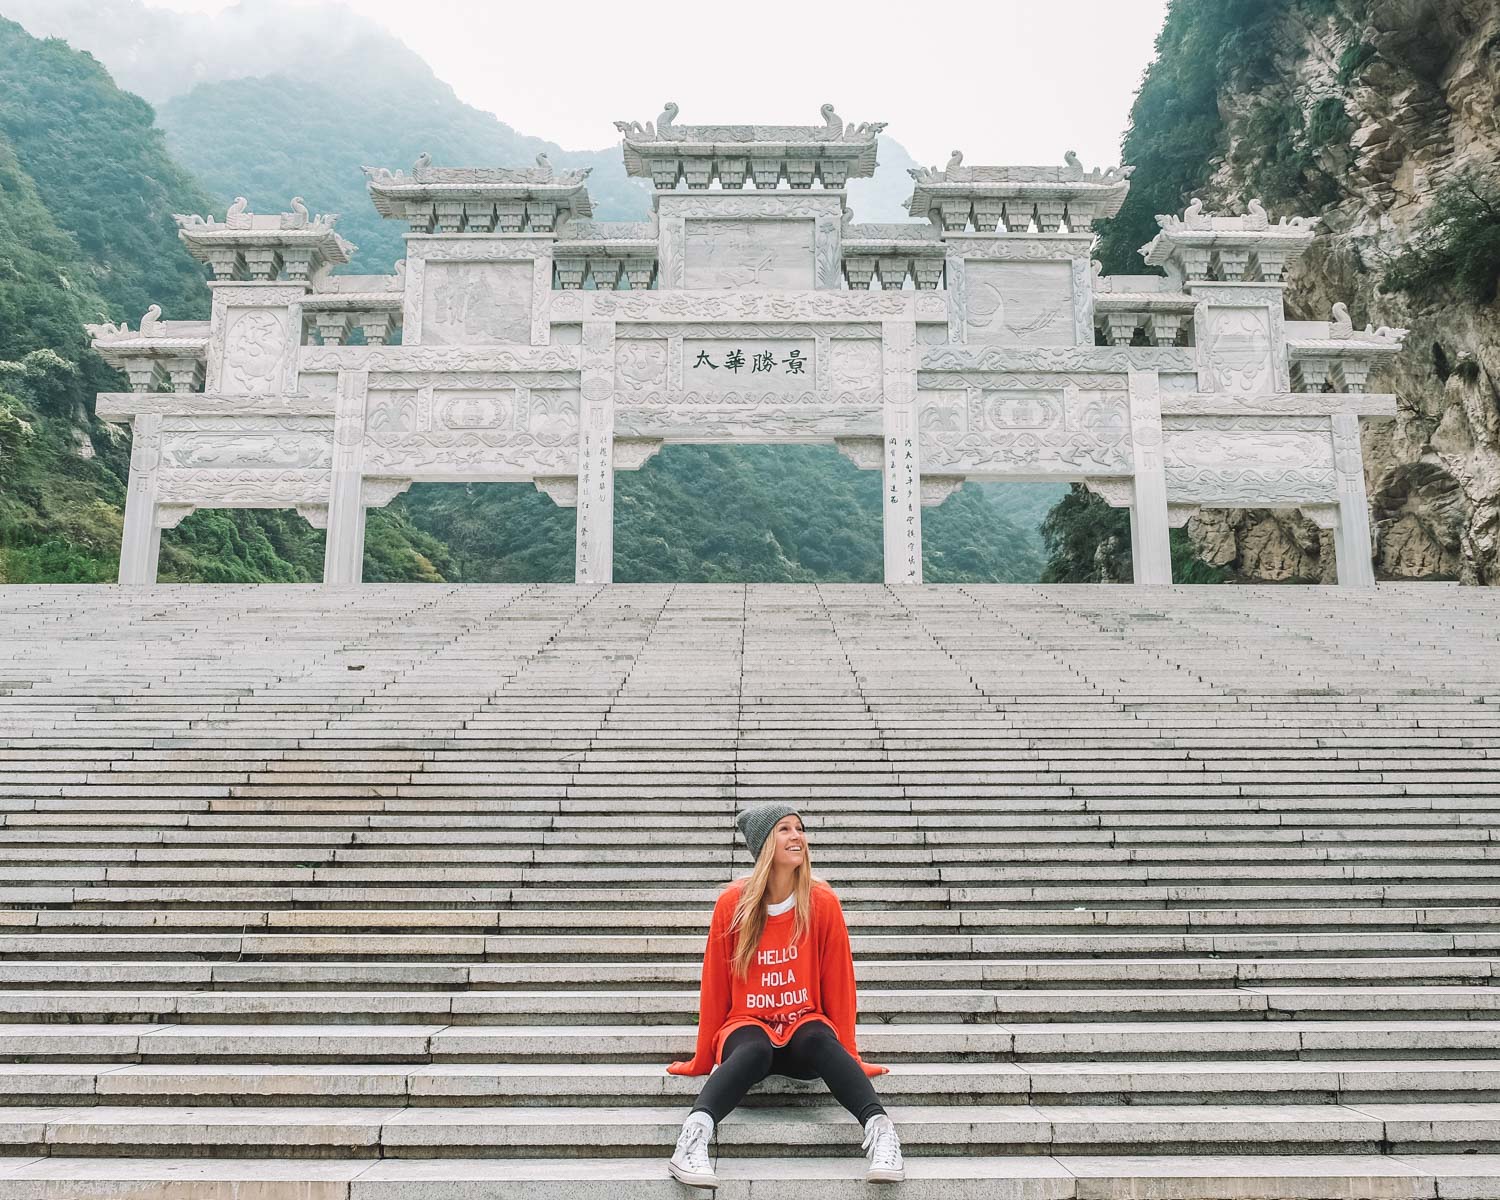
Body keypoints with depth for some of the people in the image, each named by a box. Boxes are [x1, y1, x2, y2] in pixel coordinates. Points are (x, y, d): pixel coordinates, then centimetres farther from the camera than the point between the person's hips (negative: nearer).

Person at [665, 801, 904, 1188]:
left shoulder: (822, 902, -4)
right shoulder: (732, 903, -6)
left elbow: (838, 982, 1)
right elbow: (714, 984, 0)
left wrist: (849, 1056, 4)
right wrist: (702, 1060, 6)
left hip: (804, 1028, 1)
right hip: (747, 1026, -1)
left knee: (820, 1041, -34)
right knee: (755, 1050, -36)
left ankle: (879, 1129, -45)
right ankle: (693, 1137, -47)